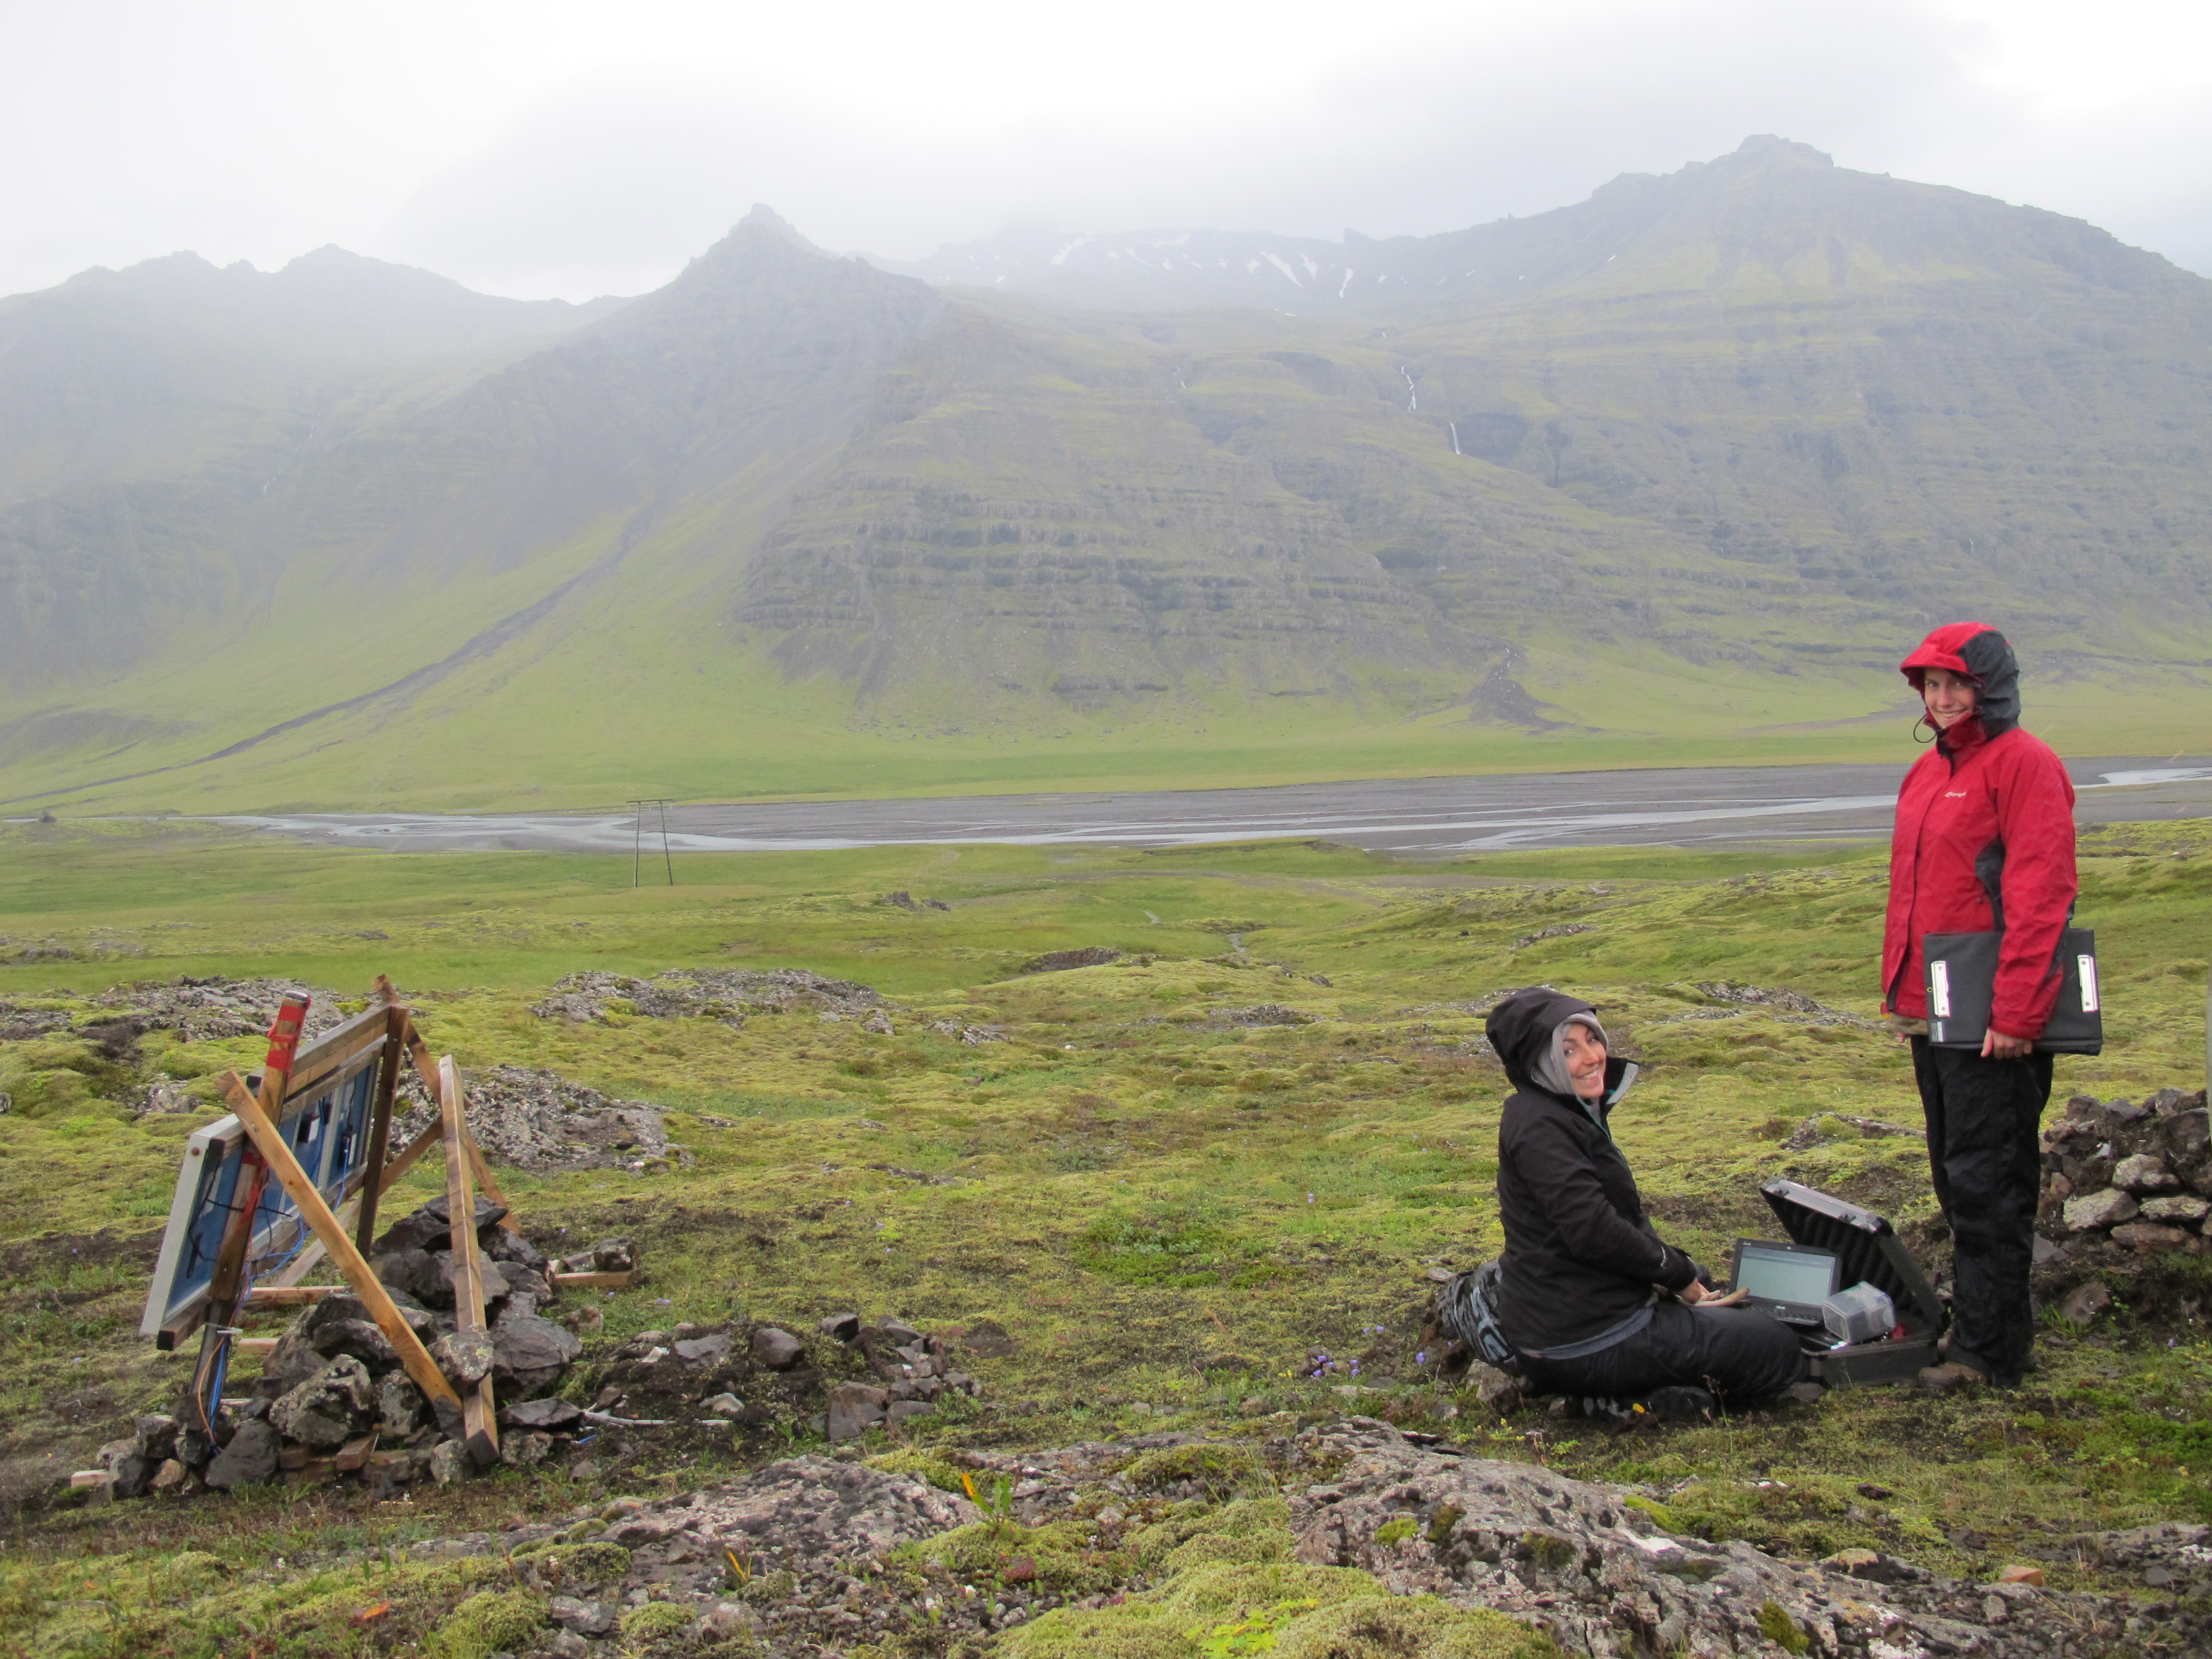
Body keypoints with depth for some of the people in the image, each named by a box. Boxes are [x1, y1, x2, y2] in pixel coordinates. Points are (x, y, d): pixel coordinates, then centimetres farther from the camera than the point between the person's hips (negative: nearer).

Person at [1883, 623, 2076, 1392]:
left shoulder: (2023, 764, -10)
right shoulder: (1929, 771, 17)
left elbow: (2040, 896, -17)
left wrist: (2014, 1013, -22)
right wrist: (1900, 991, 17)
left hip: (1991, 1021, -9)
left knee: (1986, 1184, -6)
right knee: (1958, 1177, 14)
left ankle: (1985, 1349, 0)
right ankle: (1991, 1328, 24)